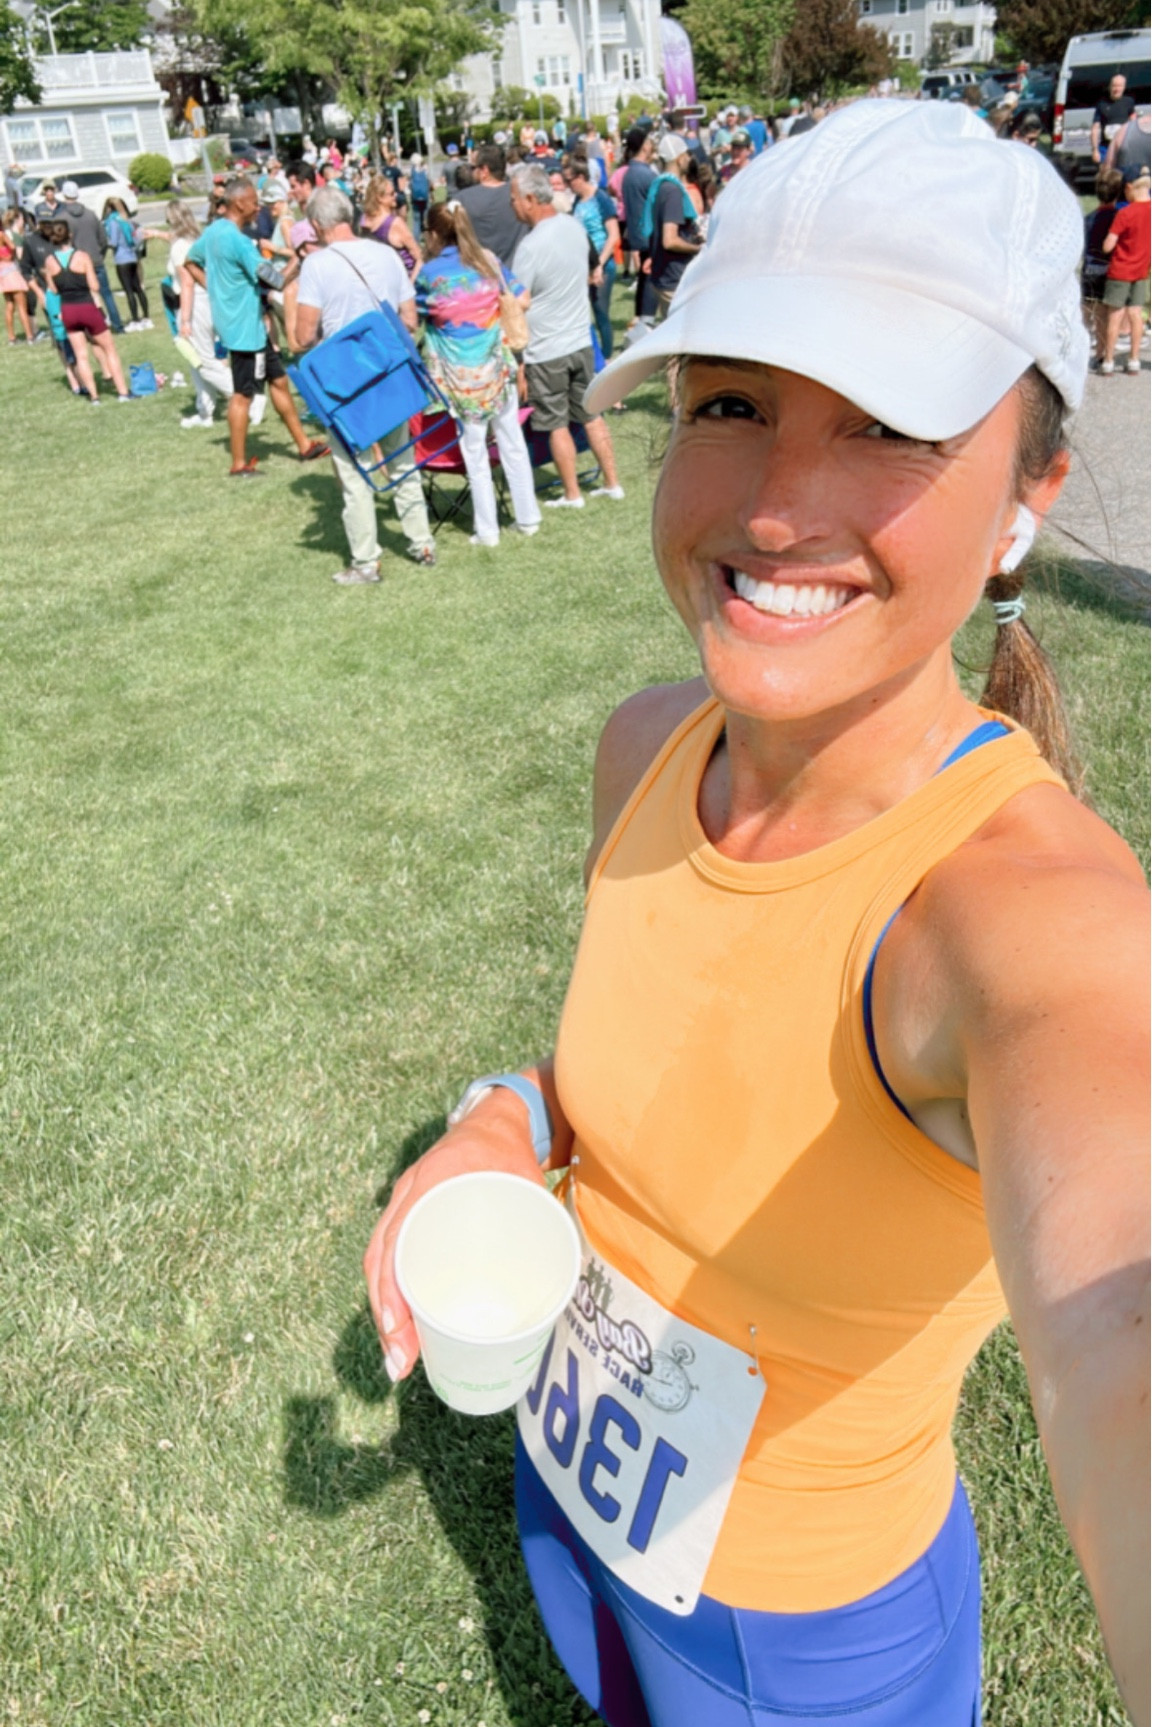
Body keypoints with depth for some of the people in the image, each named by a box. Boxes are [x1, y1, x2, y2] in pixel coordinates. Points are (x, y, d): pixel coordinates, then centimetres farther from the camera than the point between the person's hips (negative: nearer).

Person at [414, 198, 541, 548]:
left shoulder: (429, 273, -9)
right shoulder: (488, 261, 1)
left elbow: (412, 312, 4)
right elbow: (520, 300, 9)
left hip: (459, 375, -3)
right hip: (497, 364, 3)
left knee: (474, 452, 6)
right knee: (512, 441, 12)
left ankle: (487, 530, 12)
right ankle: (528, 518, 20)